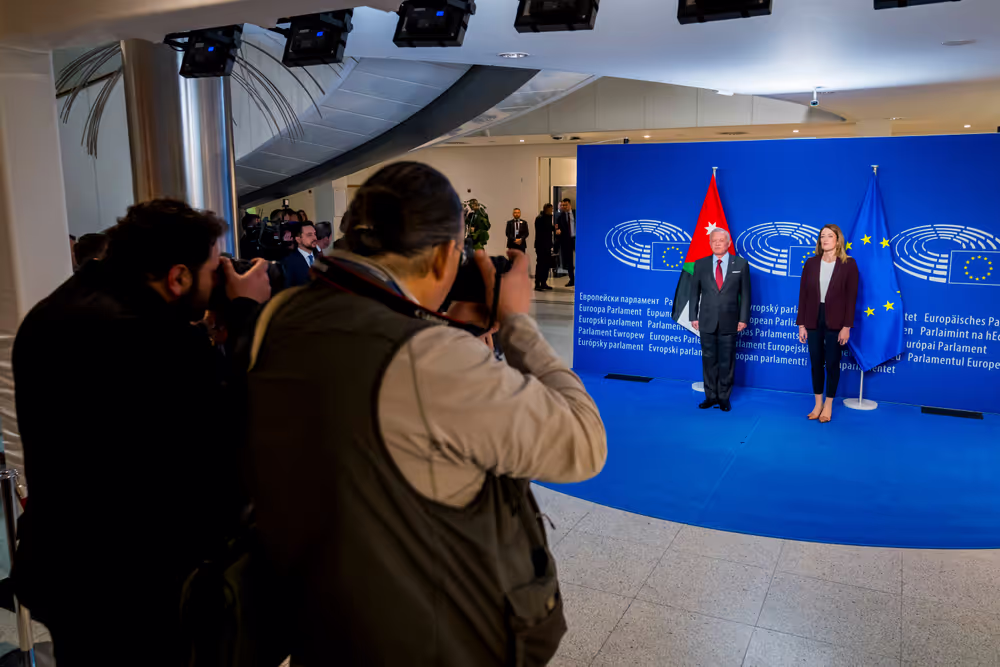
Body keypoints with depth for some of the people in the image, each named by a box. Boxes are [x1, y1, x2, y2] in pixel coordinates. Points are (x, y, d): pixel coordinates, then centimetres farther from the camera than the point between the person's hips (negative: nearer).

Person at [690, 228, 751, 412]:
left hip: (729, 322, -1)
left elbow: (745, 294, 1)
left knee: (727, 361, 5)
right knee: (709, 360, 7)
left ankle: (724, 397, 16)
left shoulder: (741, 264, 1)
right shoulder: (700, 264, 4)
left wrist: (743, 319, -4)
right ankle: (711, 396, 17)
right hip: (707, 321, 1)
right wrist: (693, 317, 1)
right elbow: (694, 292, 6)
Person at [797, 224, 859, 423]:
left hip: (835, 321, -3)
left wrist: (846, 326, -11)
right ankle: (818, 403, 21)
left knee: (832, 364, 5)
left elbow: (851, 297, -6)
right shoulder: (811, 263, 4)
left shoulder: (849, 264, -4)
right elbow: (803, 295, 4)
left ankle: (828, 405, 19)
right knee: (816, 363, 9)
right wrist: (801, 324, 0)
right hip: (813, 320, 3)